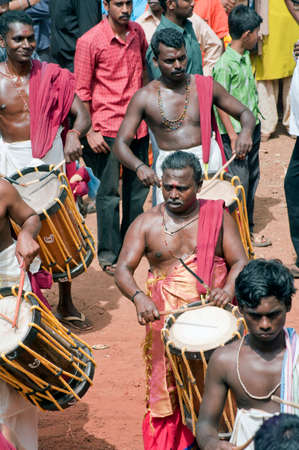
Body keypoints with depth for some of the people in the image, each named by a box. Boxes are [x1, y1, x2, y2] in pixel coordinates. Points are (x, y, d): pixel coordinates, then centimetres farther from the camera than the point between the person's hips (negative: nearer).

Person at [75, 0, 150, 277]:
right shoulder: (90, 41, -12)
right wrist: (89, 132, -11)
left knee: (138, 187, 14)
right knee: (109, 192, 0)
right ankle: (109, 255, 10)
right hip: (108, 126, -6)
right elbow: (81, 91, -8)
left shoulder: (137, 32, 5)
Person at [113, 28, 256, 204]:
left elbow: (245, 113, 13)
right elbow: (121, 144, -2)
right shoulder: (144, 98, 1)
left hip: (208, 160, 1)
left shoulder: (206, 86, 6)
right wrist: (139, 166, -24)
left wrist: (246, 131, -12)